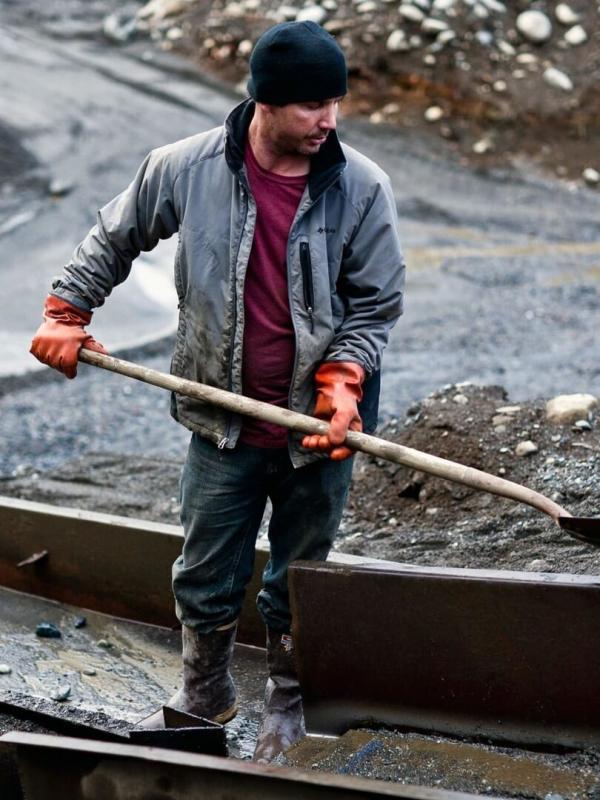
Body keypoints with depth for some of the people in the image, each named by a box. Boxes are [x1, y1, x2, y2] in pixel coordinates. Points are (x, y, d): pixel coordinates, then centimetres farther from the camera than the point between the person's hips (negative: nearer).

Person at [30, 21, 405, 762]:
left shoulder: (362, 187, -13)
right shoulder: (184, 168, -11)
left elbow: (375, 303, -5)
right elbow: (112, 240, 6)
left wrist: (341, 382, -18)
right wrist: (64, 313, 2)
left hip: (318, 423, -1)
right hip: (223, 421, 1)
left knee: (298, 582, 15)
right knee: (205, 574, 15)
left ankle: (288, 707, 37)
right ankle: (205, 693, 40)